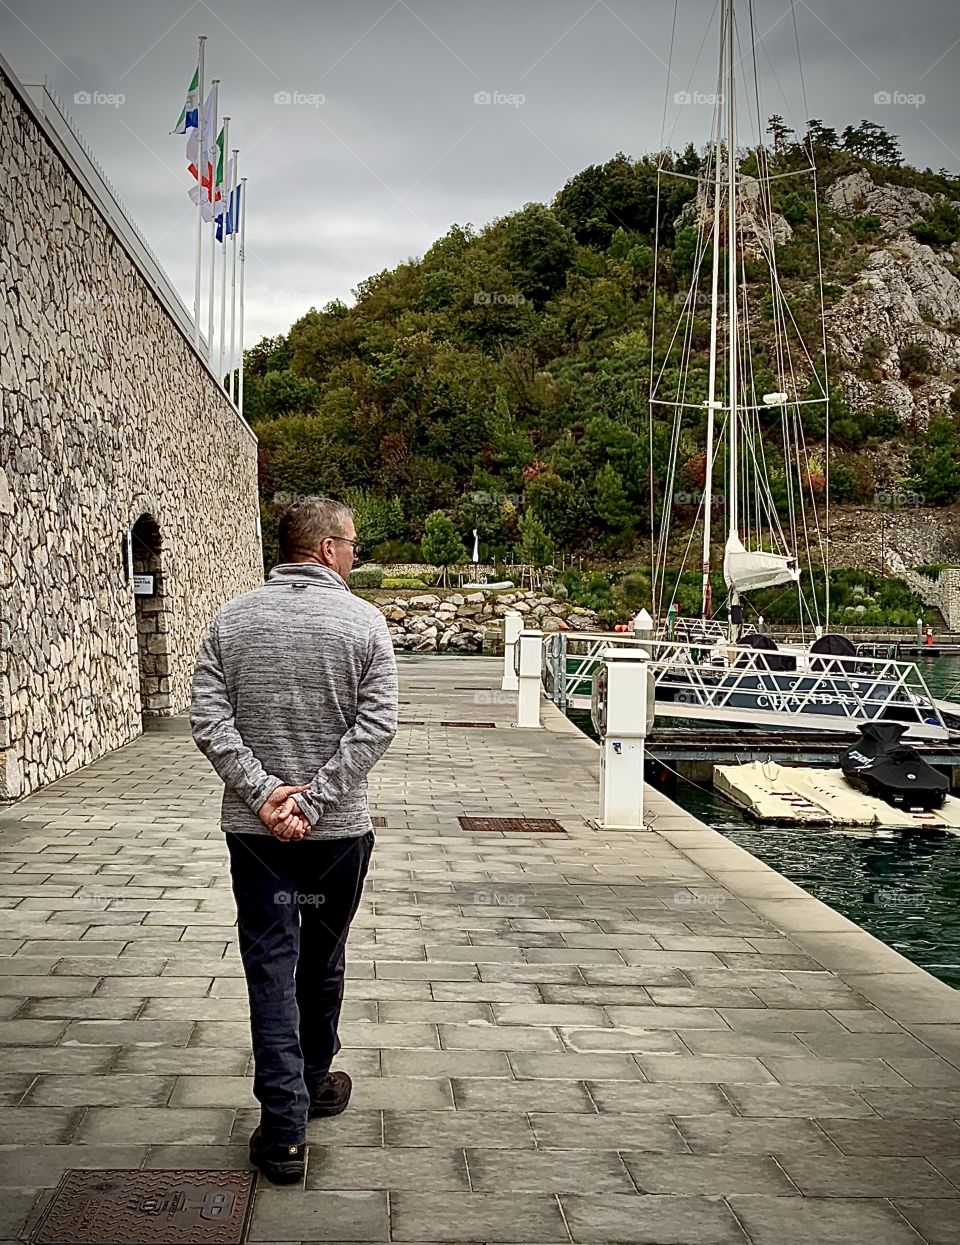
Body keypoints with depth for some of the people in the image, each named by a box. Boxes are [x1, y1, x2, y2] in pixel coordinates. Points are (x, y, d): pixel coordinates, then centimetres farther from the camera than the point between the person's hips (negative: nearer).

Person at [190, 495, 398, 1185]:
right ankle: (315, 1080, 38)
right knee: (322, 959, 18)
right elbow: (376, 725, -15)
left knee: (270, 966, 4)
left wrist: (263, 791, -12)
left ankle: (285, 1130, 3)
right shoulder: (363, 620, -6)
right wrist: (312, 798, -14)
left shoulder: (234, 620, 0)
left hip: (255, 828, 1)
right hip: (341, 829, 0)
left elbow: (208, 719, -8)